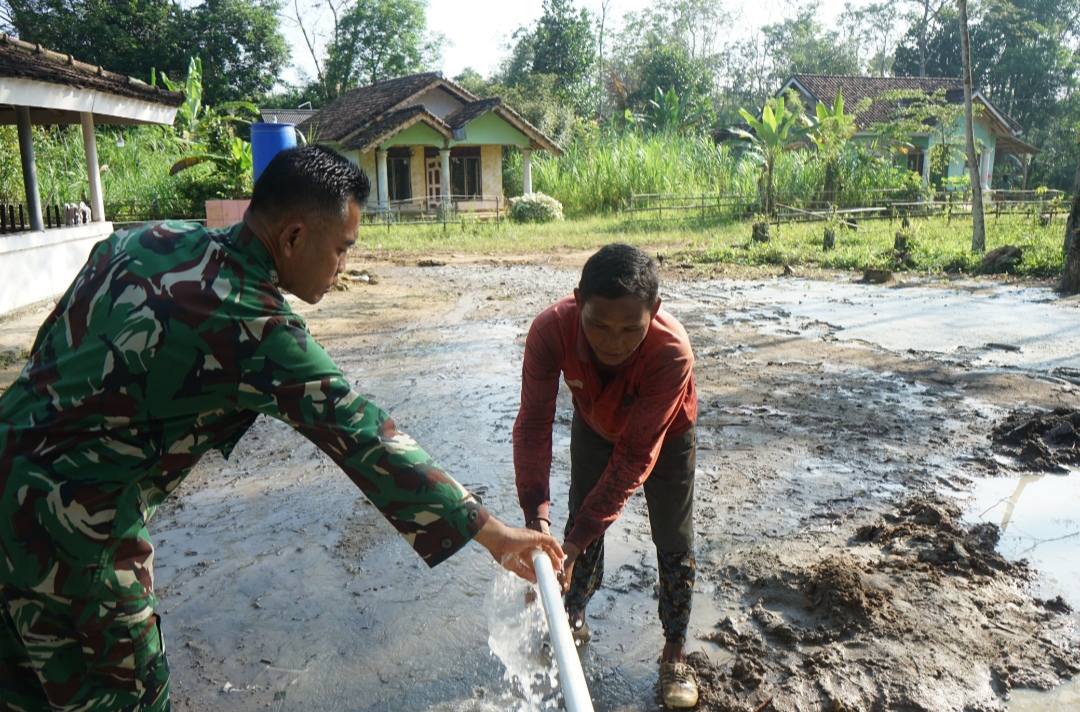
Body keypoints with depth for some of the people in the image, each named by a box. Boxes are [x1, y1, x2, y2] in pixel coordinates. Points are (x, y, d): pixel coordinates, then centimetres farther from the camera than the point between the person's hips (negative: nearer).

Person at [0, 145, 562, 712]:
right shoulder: (256, 327, -23)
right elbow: (365, 442, -24)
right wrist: (490, 532, -18)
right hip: (68, 536, -8)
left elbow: (51, 341, 11)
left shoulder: (149, 239, 1)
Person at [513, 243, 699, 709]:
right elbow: (533, 423, -33)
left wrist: (575, 541, -40)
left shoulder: (672, 352, -43)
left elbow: (636, 455, -39)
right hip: (594, 427, 2)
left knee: (673, 541, 3)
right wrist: (536, 514, -45)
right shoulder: (551, 330, -37)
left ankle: (675, 653, 24)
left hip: (664, 436, -2)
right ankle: (573, 619, 37)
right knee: (582, 522, 11)